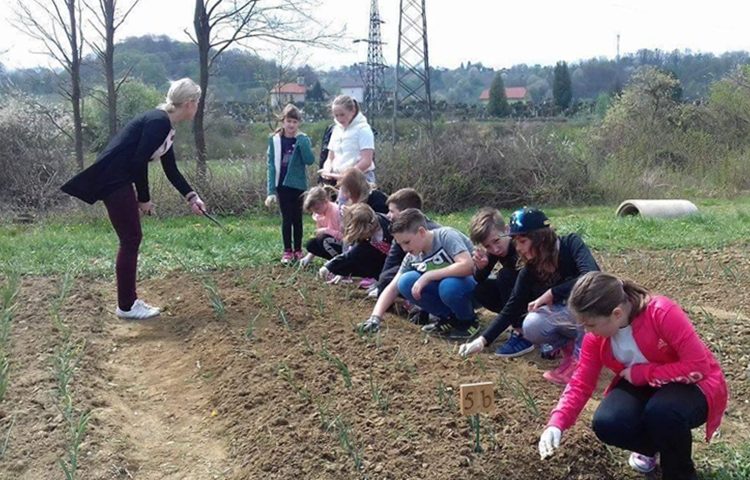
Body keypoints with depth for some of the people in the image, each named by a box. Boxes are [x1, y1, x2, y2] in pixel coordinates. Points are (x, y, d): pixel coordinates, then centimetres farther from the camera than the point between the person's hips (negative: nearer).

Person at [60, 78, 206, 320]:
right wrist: (144, 199, -10)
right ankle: (126, 306, 6)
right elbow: (139, 161, -20)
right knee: (130, 239, -4)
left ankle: (129, 300, 20)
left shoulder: (166, 127, 13)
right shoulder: (159, 122, -17)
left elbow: (171, 170, 18)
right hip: (112, 179, -10)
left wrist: (192, 197, 14)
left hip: (120, 179, 10)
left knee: (132, 239, 12)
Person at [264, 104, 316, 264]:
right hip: (282, 185, 0)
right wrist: (271, 190, -6)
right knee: (286, 218, 4)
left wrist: (301, 141, -20)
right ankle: (287, 251, 11)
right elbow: (272, 165, -2)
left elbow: (310, 160, -15)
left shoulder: (303, 139, -2)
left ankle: (298, 250, 17)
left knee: (297, 218, 8)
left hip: (298, 185, 0)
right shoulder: (275, 140, -2)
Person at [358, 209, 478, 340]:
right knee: (405, 282, -16)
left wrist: (428, 276, -31)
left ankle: (468, 321, -8)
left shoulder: (446, 236, -21)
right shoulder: (412, 257, -2)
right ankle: (450, 317, -2)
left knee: (449, 286, -39)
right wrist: (375, 317, -13)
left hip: (475, 289, -6)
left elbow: (467, 266, -35)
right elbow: (392, 288, 0)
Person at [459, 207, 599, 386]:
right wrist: (483, 339, -15)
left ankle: (579, 355, -19)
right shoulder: (530, 270, -7)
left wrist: (551, 294, -31)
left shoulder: (571, 244, -19)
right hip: (567, 317, 4)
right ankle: (570, 346, 1)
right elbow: (511, 308, -6)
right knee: (531, 327, -25)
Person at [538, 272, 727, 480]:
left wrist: (641, 373, -25)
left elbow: (698, 366, -29)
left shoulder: (662, 313, -31)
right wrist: (556, 424, -22)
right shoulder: (595, 336, -13)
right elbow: (581, 383, -9)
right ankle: (652, 445, 12)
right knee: (606, 424, -23)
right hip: (642, 385, 5)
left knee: (661, 411, -38)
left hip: (692, 385, -5)